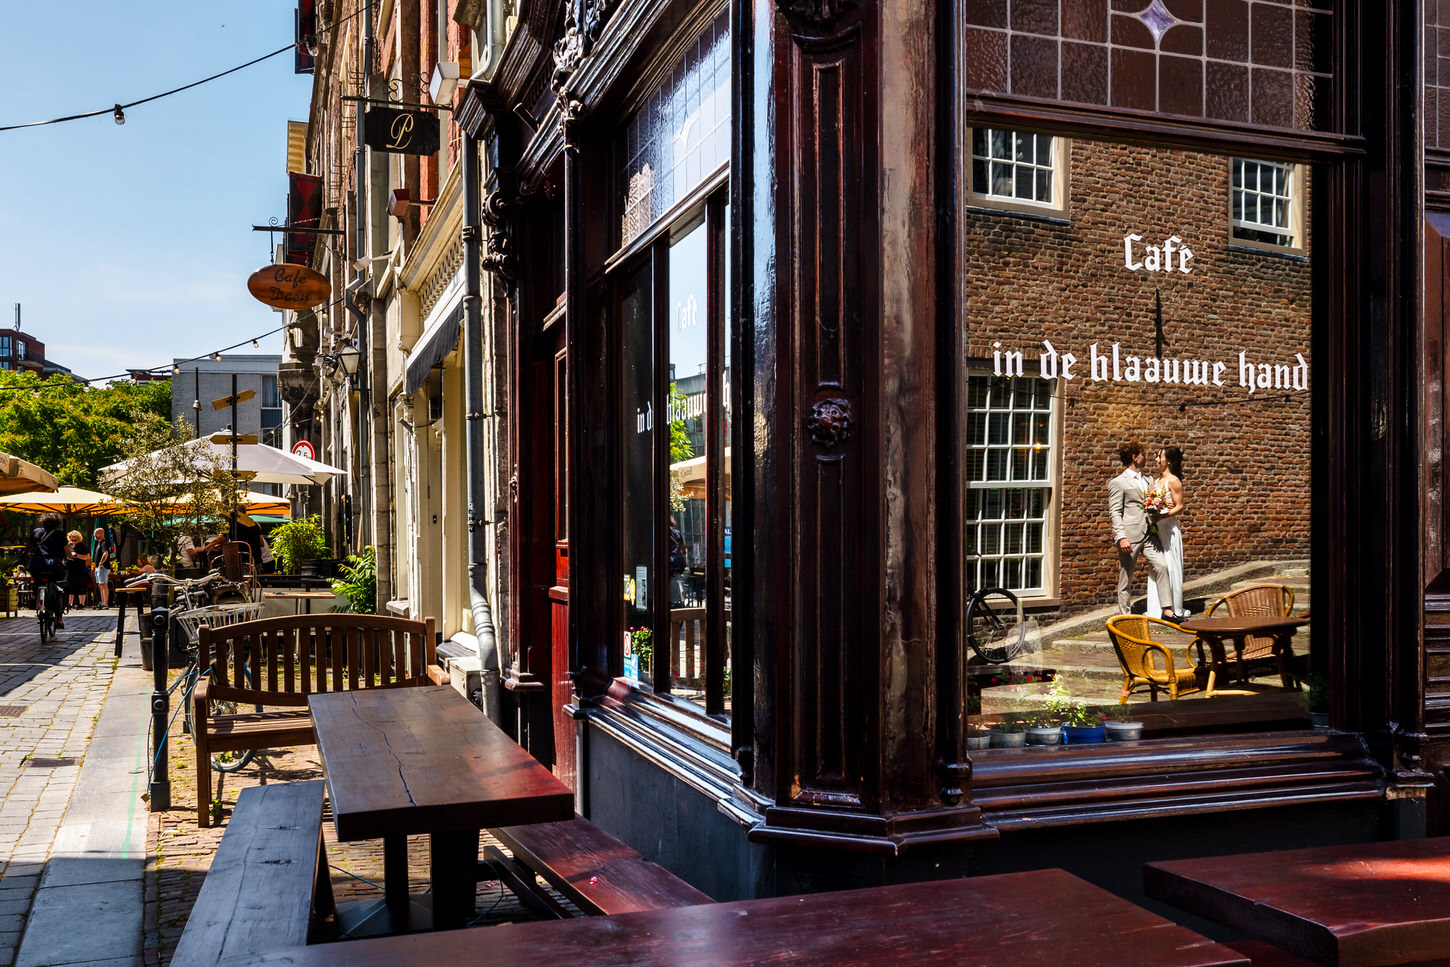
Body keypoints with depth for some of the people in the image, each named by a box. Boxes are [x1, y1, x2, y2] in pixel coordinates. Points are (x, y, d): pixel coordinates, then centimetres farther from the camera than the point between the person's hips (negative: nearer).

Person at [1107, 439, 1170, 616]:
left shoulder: (1148, 479, 18)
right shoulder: (1118, 483, -3)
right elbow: (1115, 513, -9)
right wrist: (1121, 537, -19)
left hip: (1148, 534, 6)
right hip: (1130, 536, -6)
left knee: (1161, 565, -10)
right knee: (1126, 578, 2)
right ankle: (1124, 615, 10)